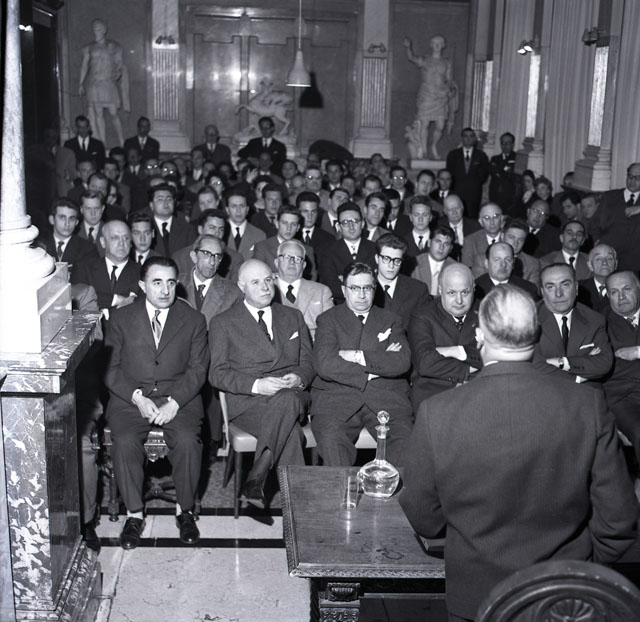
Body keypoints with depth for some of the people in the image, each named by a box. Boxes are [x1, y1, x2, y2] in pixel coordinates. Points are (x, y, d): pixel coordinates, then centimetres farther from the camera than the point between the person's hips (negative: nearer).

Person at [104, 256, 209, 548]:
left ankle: (184, 510, -5)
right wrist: (137, 397, -14)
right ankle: (134, 513, -8)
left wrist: (173, 403, -14)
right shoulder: (120, 319, 6)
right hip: (130, 398, 1)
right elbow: (110, 368, 2)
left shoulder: (193, 320, 6)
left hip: (179, 397, 0)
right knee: (125, 441, -27)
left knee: (187, 441, -27)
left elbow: (197, 369, 1)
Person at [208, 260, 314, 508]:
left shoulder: (293, 317, 23)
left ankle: (256, 479, -39)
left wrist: (298, 378, -6)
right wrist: (257, 384, -15)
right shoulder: (223, 323, 10)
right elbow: (217, 374, 1)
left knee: (287, 400, -38)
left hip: (292, 396, 3)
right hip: (247, 402, -2)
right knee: (290, 430, -37)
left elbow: (307, 361, 20)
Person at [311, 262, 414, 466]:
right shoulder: (328, 320, 12)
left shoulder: (391, 321, 19)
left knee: (408, 442, -25)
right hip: (337, 399, -1)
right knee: (332, 441, -30)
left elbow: (403, 362, 0)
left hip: (386, 398, 2)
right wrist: (378, 364, -5)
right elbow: (325, 364, -6)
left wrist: (359, 356, -6)